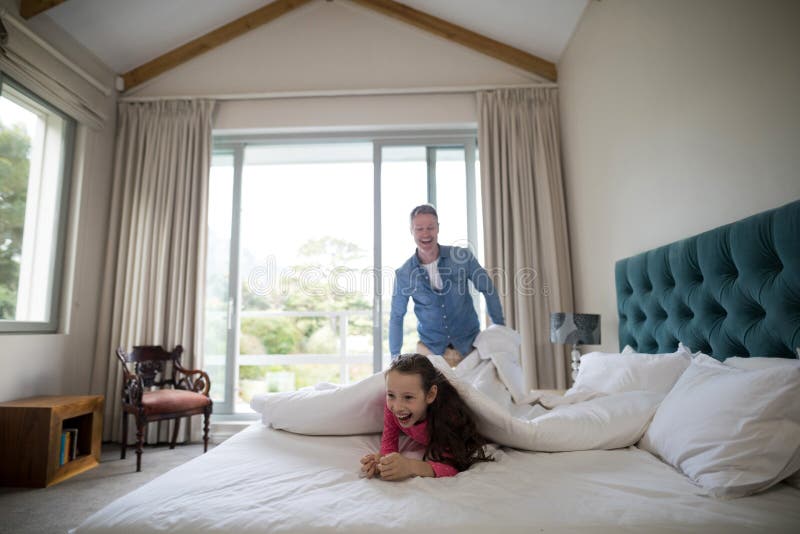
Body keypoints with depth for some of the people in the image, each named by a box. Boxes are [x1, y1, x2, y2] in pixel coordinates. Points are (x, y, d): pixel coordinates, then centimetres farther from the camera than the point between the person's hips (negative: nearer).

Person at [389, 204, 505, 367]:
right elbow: (396, 317, 3)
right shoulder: (403, 274, -7)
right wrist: (395, 357, 4)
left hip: (470, 343, 0)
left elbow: (488, 289, 2)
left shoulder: (462, 257, -10)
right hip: (430, 348, 0)